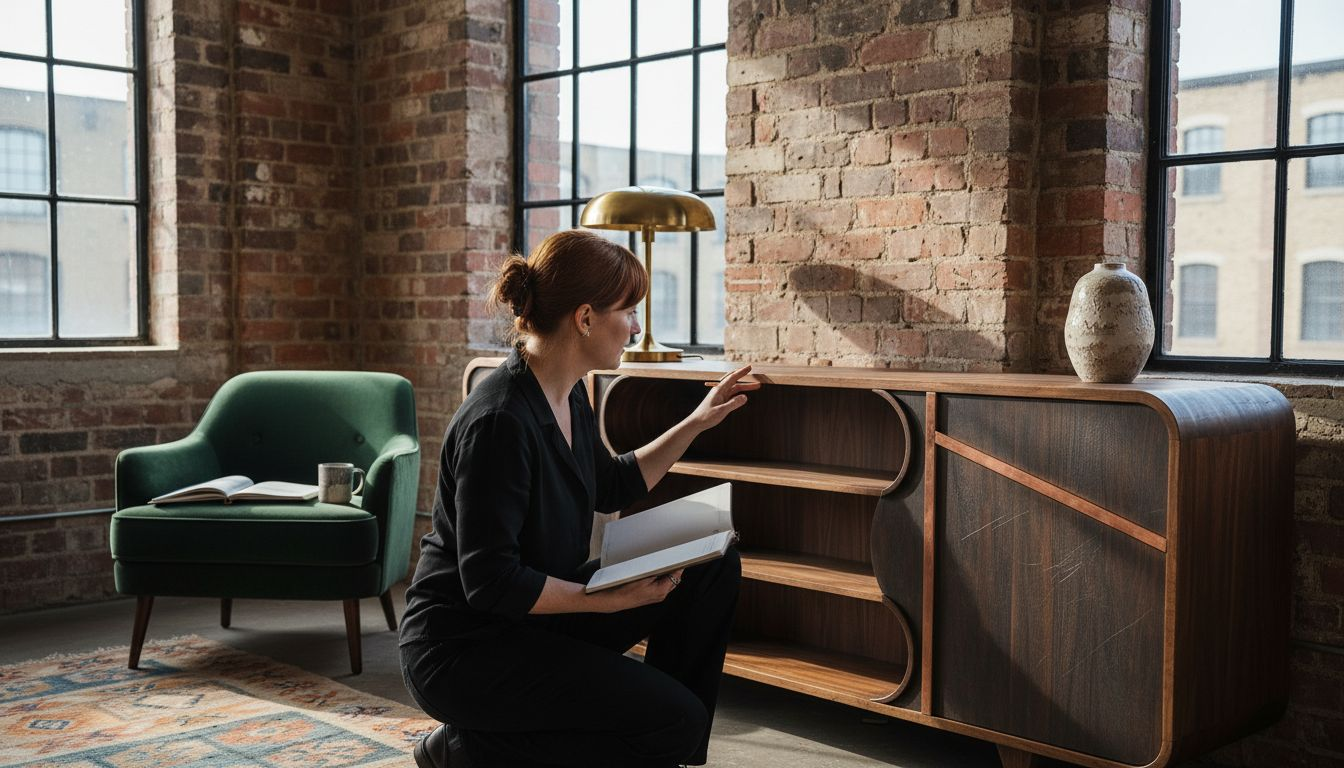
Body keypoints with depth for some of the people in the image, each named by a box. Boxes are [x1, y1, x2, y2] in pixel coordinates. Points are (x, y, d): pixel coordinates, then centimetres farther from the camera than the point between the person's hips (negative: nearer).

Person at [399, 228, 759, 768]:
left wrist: (697, 422, 17)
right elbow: (490, 581, -26)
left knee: (713, 568, 2)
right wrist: (614, 599, -24)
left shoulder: (569, 396, 2)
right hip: (464, 647, -9)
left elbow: (611, 488, 20)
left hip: (536, 612, 9)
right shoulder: (500, 421, -26)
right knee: (676, 721, -16)